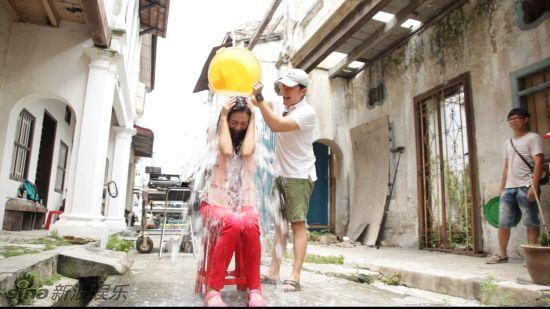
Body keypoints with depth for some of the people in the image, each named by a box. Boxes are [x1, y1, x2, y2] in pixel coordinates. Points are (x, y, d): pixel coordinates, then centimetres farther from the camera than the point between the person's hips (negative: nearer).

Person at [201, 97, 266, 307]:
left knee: (249, 225, -35)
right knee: (233, 224, -37)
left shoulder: (248, 140, 14)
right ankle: (213, 289, -26)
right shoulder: (216, 138, 8)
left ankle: (254, 289, -23)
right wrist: (223, 118, -6)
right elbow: (226, 150, -15)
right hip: (215, 202, -2)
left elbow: (246, 152, -11)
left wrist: (252, 121, -1)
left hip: (244, 203, 2)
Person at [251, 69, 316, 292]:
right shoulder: (279, 107, 9)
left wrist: (259, 97, -27)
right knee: (279, 223, 9)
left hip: (299, 176, -7)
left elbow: (276, 125, -27)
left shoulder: (306, 112, -14)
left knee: (298, 224, -7)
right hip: (280, 175, 7)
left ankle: (295, 278, -4)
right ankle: (273, 273, 16)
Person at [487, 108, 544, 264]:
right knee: (503, 222, 4)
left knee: (531, 223, -1)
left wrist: (534, 186, -17)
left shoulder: (532, 137, 2)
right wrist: (502, 188, 15)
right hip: (509, 188, 6)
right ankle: (502, 254, 11)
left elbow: (539, 162, -8)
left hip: (525, 187, -6)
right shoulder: (508, 142, 20)